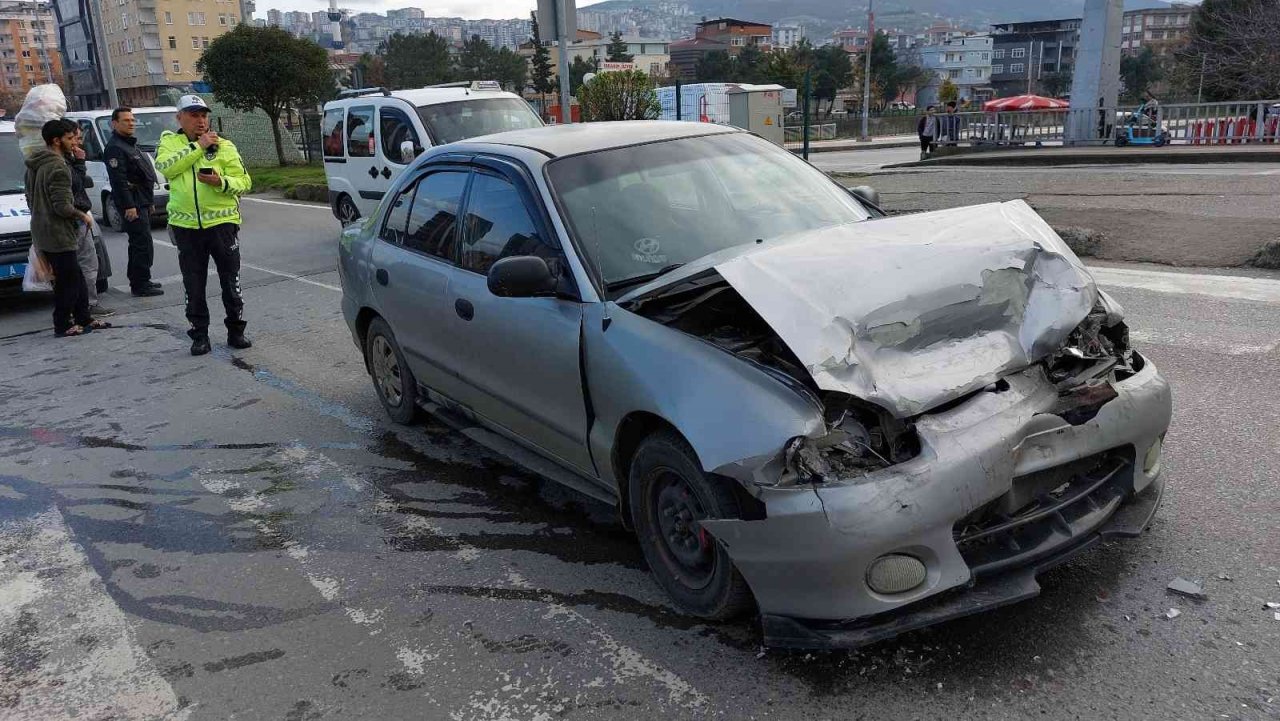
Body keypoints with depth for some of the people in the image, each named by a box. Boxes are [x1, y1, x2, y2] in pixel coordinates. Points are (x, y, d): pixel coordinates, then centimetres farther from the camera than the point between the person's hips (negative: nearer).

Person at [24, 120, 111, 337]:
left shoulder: (34, 165, 13)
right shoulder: (58, 167, -19)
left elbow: (30, 198, 21)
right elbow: (62, 206, -23)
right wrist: (82, 215, -7)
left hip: (42, 233, 10)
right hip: (58, 235, -10)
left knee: (75, 278, 16)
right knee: (68, 281, 0)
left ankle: (83, 319, 22)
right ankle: (62, 325, 6)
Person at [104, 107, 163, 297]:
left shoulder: (130, 144, 21)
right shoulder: (115, 147, -12)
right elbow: (119, 180, -20)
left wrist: (148, 202, 23)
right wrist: (129, 206, -25)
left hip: (142, 202, 11)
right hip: (132, 203, -11)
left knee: (138, 243, 15)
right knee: (143, 244, -12)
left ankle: (137, 280, 23)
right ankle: (140, 285, -9)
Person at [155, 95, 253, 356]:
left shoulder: (224, 146, 5)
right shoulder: (169, 142, 9)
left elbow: (244, 181, 0)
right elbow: (165, 166, -12)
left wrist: (220, 182, -19)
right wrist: (198, 146, -13)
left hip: (222, 221, -1)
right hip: (185, 225, 1)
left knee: (230, 281, 6)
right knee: (194, 285, 8)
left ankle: (236, 331, 18)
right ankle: (199, 335, 18)